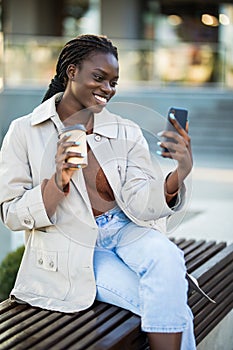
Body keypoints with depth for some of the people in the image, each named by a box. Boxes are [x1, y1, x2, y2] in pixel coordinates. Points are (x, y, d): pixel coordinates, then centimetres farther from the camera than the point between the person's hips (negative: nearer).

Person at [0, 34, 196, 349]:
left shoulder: (126, 132, 3)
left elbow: (140, 205, -9)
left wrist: (177, 177, -29)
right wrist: (58, 182, -25)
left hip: (126, 230, 4)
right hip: (73, 245, -3)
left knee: (167, 259, -31)